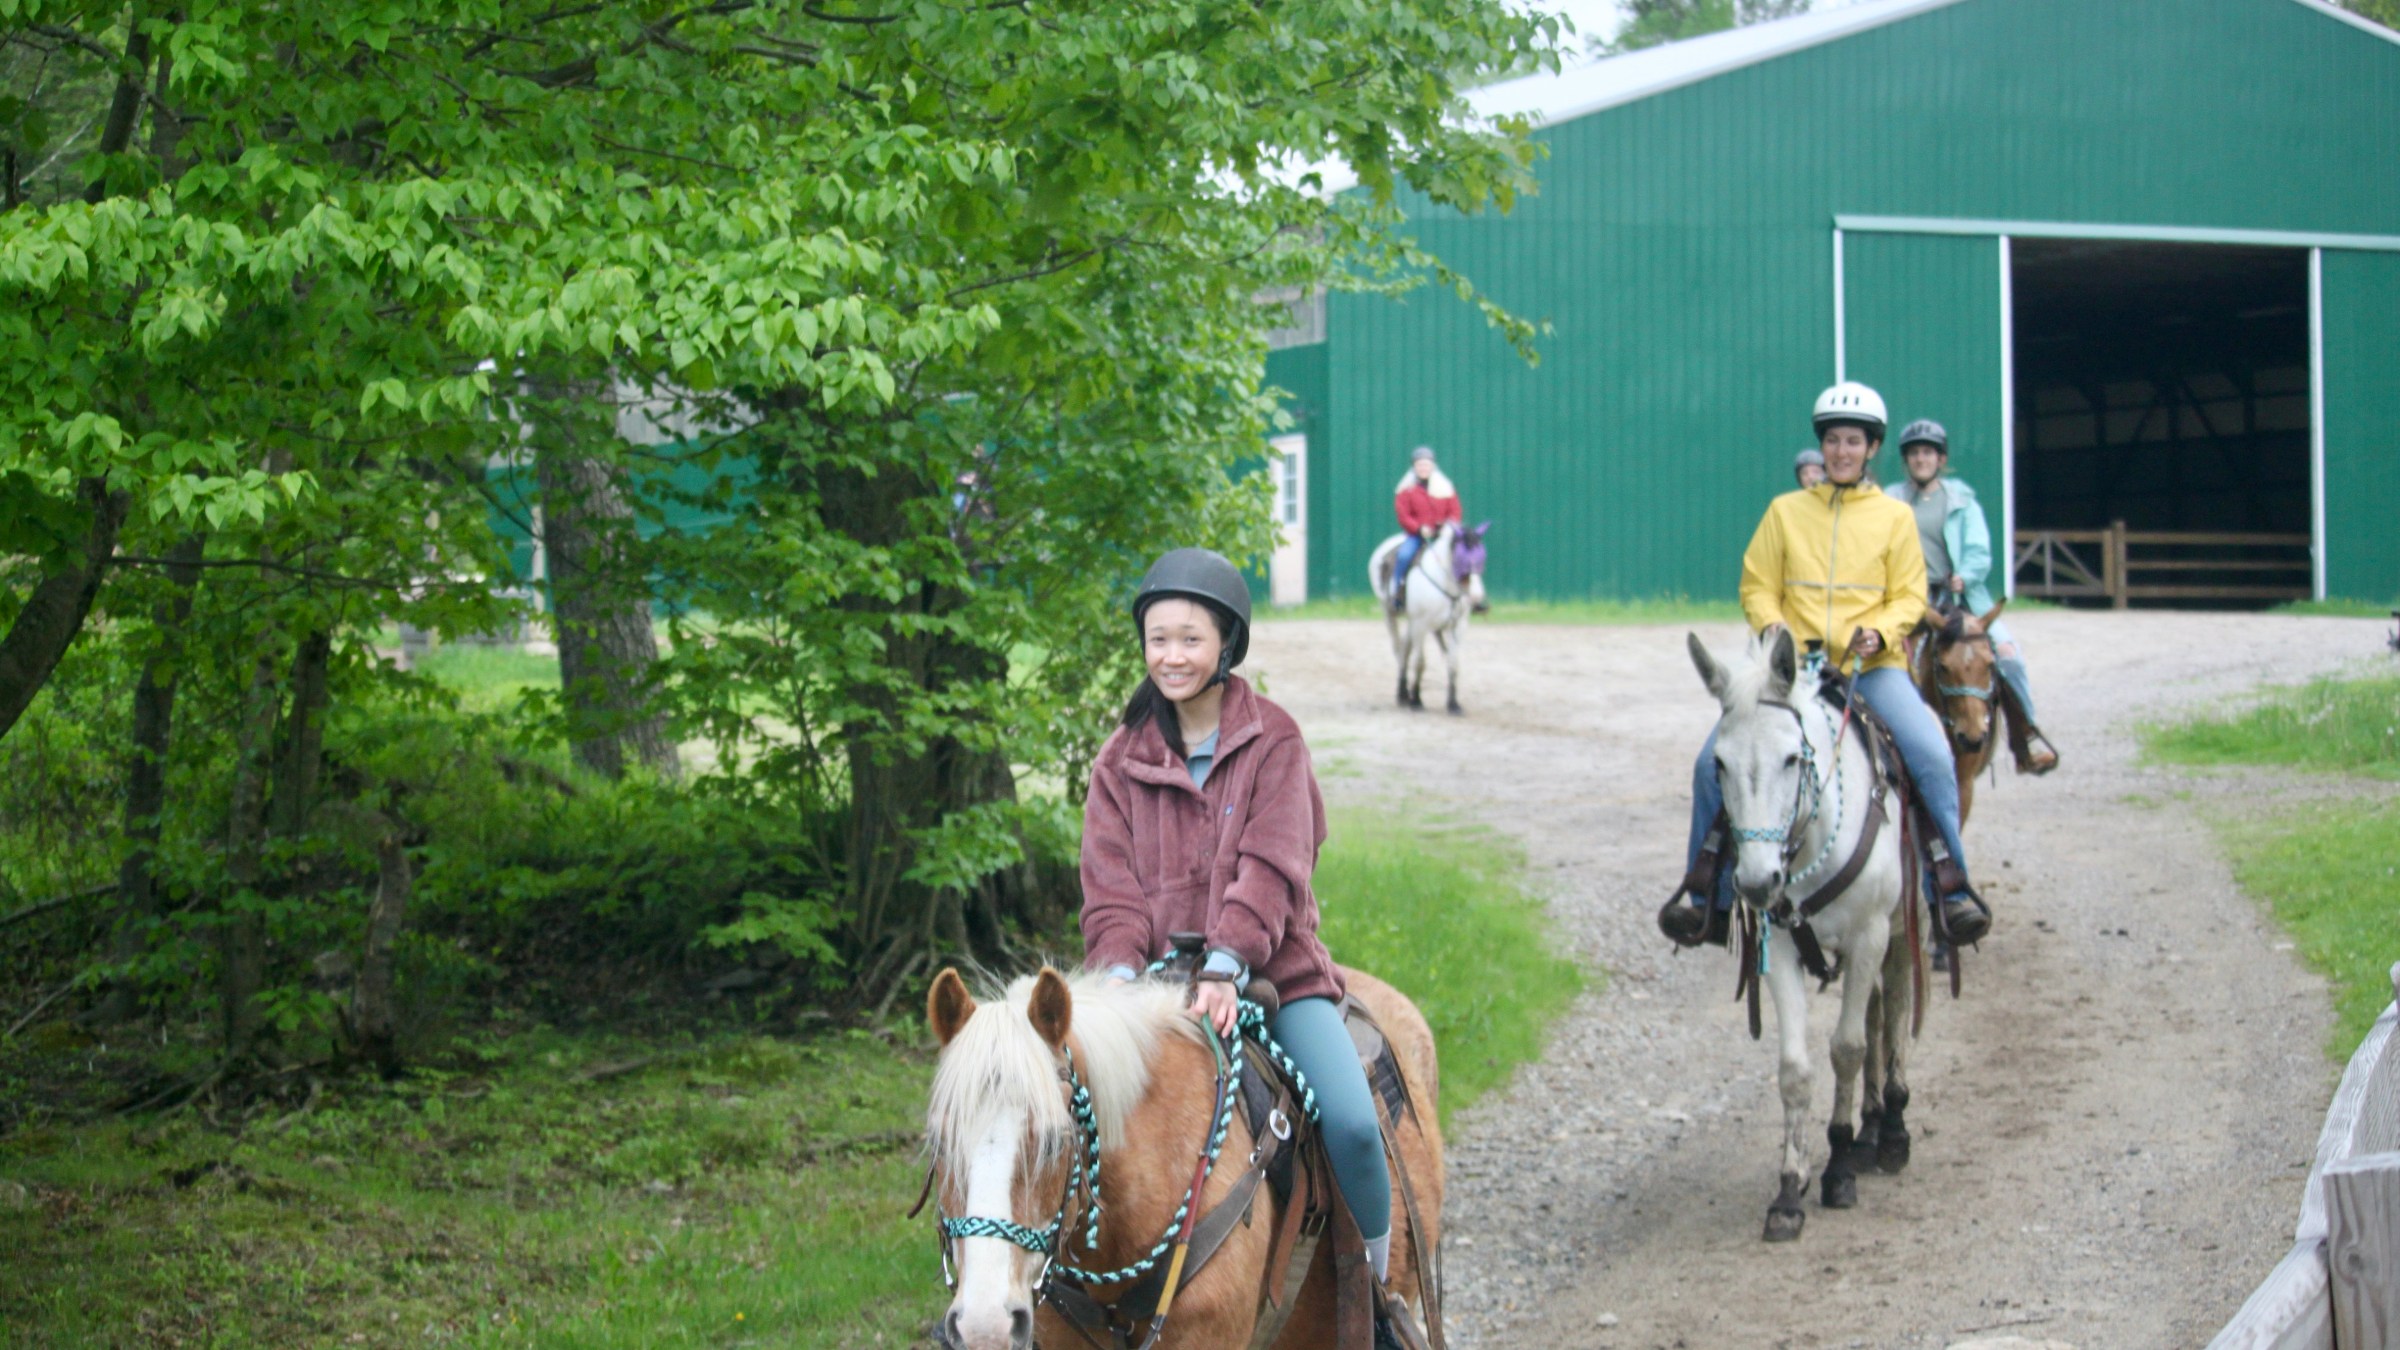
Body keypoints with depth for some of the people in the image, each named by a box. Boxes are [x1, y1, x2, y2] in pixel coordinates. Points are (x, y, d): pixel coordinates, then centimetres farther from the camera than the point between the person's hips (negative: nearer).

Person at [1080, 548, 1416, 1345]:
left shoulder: (1273, 741, 2)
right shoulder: (1123, 761, 10)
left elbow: (1271, 868, -9)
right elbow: (1111, 888, 3)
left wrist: (1225, 966, -24)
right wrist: (1120, 972, -17)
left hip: (1273, 974, -2)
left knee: (1350, 1123, -23)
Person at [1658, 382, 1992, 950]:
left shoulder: (1895, 517, 8)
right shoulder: (1785, 511, 10)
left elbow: (1909, 596, 6)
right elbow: (1757, 584, 10)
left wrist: (1880, 631, -14)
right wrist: (1770, 624, -11)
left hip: (1872, 666, -1)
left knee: (1932, 754, -25)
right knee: (1714, 759, -15)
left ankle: (1950, 886, -10)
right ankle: (1707, 892, 1)